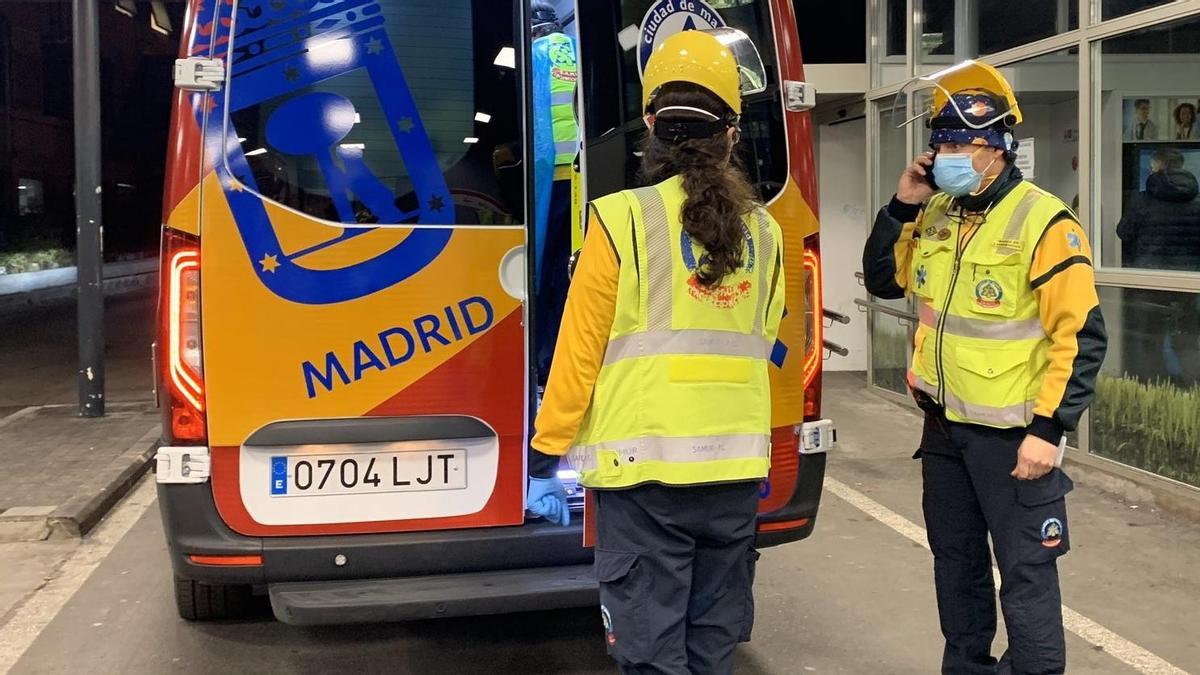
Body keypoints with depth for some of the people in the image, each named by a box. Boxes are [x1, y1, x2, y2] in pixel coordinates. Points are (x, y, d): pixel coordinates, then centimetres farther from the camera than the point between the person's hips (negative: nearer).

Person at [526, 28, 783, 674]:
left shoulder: (624, 219, -10)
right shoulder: (763, 231, 5)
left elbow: (580, 351, -8)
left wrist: (547, 458, 0)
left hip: (645, 468, -5)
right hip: (736, 468, 5)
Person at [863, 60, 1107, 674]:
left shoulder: (1042, 222, -16)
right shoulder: (935, 216, 5)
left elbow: (1080, 337, -16)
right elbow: (883, 282, 14)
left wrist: (1049, 428, -20)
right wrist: (901, 206, 0)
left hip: (1011, 434, -7)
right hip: (944, 425, 7)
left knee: (1025, 571, -1)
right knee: (956, 560, 18)